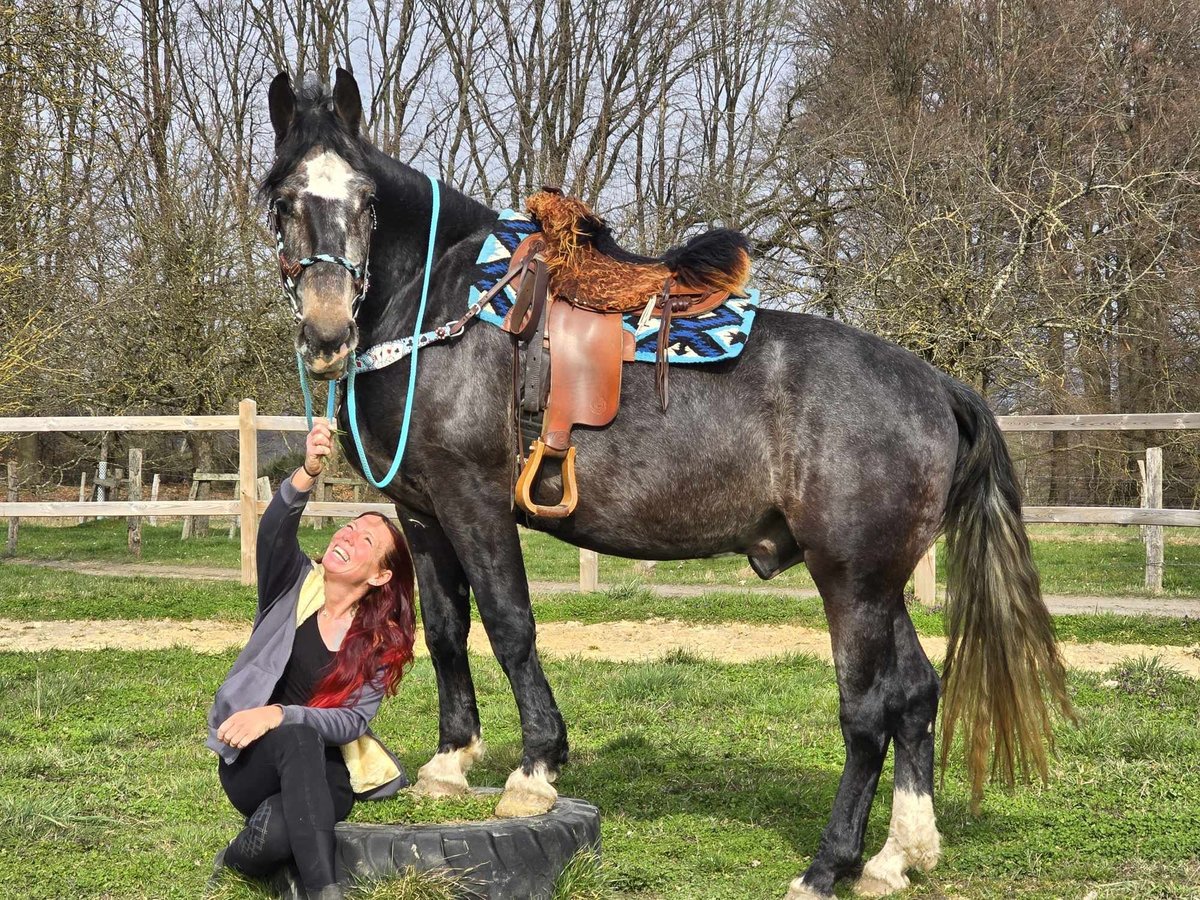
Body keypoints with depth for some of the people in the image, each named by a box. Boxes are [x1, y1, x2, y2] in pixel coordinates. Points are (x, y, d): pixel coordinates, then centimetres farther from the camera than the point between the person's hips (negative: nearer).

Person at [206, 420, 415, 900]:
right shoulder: (296, 585, -1)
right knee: (296, 739, -38)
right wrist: (307, 474, -42)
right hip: (251, 764, 0)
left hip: (323, 772, 0)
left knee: (277, 836, -37)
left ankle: (239, 858, -4)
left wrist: (278, 715, -31)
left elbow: (353, 720, -14)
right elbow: (273, 532, -23)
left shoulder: (381, 644, -1)